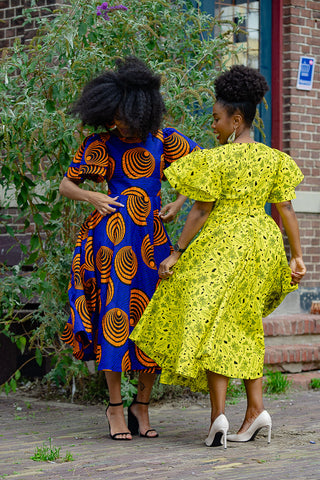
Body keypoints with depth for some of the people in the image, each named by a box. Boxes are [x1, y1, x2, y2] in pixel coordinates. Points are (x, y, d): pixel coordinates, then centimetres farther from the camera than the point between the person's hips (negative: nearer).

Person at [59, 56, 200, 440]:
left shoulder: (163, 139, 7)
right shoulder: (100, 145, 3)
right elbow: (66, 185, 11)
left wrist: (179, 202, 9)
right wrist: (91, 196, -9)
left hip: (153, 236, 2)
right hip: (114, 234, -2)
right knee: (116, 312, -7)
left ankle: (142, 404, 12)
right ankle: (115, 406, 2)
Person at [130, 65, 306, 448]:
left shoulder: (217, 160, -10)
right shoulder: (273, 159, 6)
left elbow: (200, 211, -10)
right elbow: (286, 209, 4)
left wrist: (176, 254, -5)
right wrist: (296, 257, 7)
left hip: (222, 244, -6)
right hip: (263, 242, 6)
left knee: (211, 324, -1)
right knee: (243, 326, 17)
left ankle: (218, 412, -14)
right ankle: (255, 407, 9)